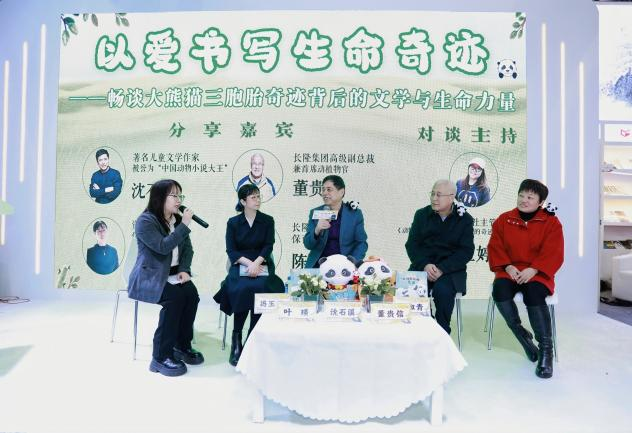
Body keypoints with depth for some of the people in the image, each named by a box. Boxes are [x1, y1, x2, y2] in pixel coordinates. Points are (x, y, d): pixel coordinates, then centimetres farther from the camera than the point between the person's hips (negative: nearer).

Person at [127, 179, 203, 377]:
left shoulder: (177, 219, 10)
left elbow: (187, 248, 10)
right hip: (149, 277, -6)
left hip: (172, 274, 6)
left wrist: (184, 270, -7)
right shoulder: (145, 221, -11)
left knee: (191, 293, -23)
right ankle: (160, 357, -21)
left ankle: (182, 346, -6)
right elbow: (163, 247, -23)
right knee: (174, 297, -31)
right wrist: (184, 225, -23)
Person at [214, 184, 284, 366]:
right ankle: (236, 340, -17)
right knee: (241, 289, -31)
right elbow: (231, 250, -1)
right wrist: (249, 263, -16)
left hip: (262, 265, 0)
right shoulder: (233, 222, 7)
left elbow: (268, 246, -1)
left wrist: (257, 263, -19)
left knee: (260, 288, -31)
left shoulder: (267, 221, 7)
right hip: (240, 266, 0)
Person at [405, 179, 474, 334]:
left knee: (443, 290, -32)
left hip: (450, 269, -1)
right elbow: (411, 244, 4)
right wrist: (425, 265, -14)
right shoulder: (422, 215, 10)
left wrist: (442, 269, -17)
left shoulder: (464, 219, 5)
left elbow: (466, 251, -3)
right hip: (422, 266, 2)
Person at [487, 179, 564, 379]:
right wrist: (507, 266, -13)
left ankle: (546, 348, -17)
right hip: (510, 271, 2)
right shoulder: (503, 220, 8)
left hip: (537, 273, -2)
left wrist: (533, 269, -20)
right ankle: (522, 334, -8)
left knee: (534, 295, -34)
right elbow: (495, 247, 4)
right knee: (500, 291, -31)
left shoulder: (551, 222, 3)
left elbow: (553, 253, -5)